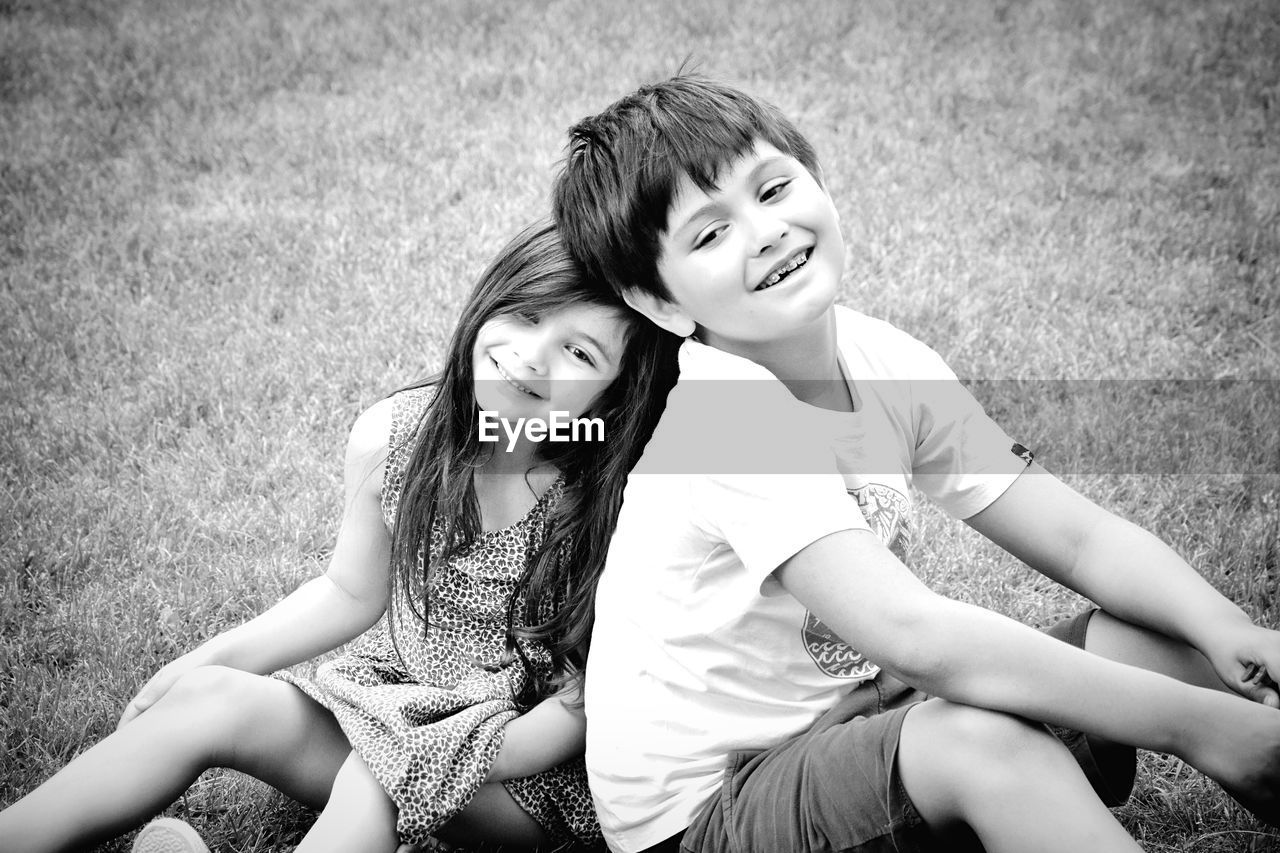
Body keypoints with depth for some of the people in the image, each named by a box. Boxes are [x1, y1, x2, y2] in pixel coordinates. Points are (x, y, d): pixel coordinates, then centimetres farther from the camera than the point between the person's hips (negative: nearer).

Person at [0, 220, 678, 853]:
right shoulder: (389, 438, -11)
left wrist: (449, 763, -26)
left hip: (529, 770, -4)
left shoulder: (616, 504, -24)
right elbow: (351, 592, 6)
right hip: (391, 700, 4)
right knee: (215, 701, -17)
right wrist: (206, 662, -2)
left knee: (381, 773, -33)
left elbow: (584, 701, -14)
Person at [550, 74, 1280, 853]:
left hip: (854, 717, 7)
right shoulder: (727, 422, -26)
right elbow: (914, 636, -37)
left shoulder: (882, 360, -2)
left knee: (1174, 638, -6)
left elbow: (1076, 534, -2)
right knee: (985, 741, -34)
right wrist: (1194, 723, -35)